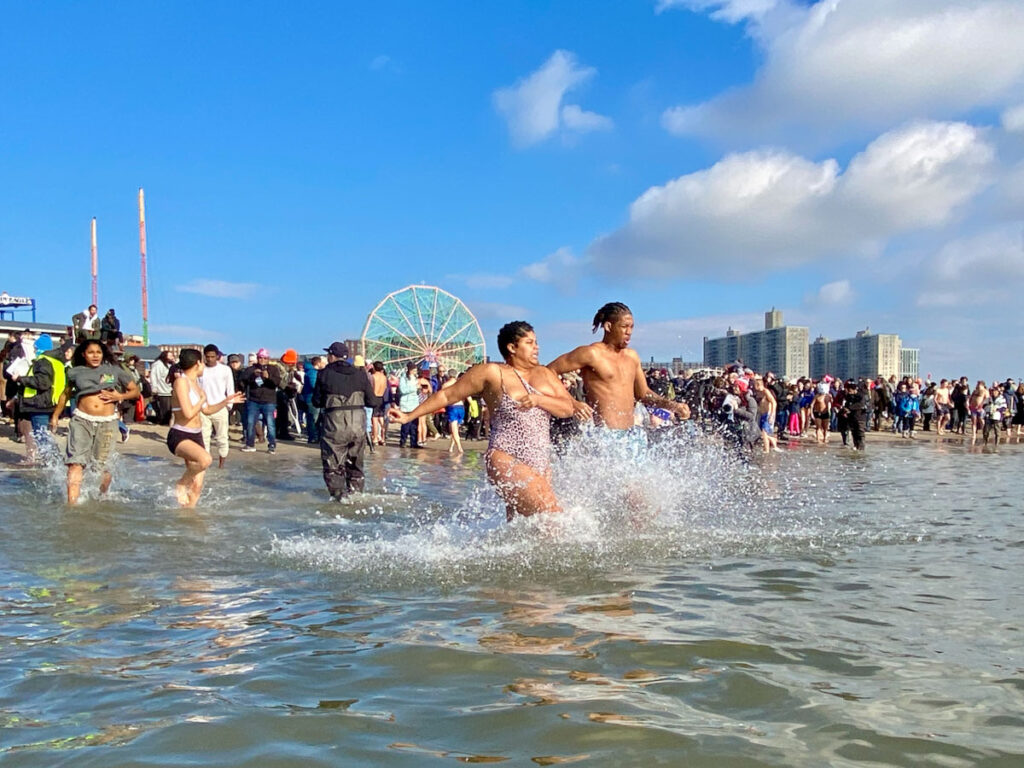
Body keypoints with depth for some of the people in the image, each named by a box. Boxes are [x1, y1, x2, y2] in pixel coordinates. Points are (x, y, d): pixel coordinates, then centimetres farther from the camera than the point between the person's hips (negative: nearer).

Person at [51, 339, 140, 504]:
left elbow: (135, 391, 13)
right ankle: (72, 503, -14)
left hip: (107, 423, 0)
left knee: (103, 466, 0)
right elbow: (66, 394, 26)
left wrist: (119, 396, -5)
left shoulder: (114, 371, 7)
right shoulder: (76, 373, 9)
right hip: (82, 420, 0)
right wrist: (55, 416, 27)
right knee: (76, 463, -12)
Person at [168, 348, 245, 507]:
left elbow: (207, 410, 26)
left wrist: (227, 401, 23)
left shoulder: (196, 383, 13)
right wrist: (202, 399, -7)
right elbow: (188, 413, -22)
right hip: (179, 436, -9)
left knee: (197, 486, 5)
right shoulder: (181, 382, -14)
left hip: (196, 436, 9)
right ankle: (180, 485, -13)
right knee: (206, 459, -36)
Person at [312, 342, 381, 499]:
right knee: (355, 463, 18)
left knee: (333, 464, 6)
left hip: (334, 423, -3)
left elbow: (316, 402, 4)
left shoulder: (324, 374, -2)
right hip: (358, 423, 3)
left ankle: (339, 494, -4)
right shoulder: (360, 374, 5)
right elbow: (372, 401, 5)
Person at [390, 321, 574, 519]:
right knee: (552, 514, -21)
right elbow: (448, 395, 5)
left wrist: (539, 399, -12)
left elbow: (568, 408, 6)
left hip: (541, 465, 6)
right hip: (506, 460, -6)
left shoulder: (544, 373, 14)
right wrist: (410, 416, 7)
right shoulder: (492, 373, 0)